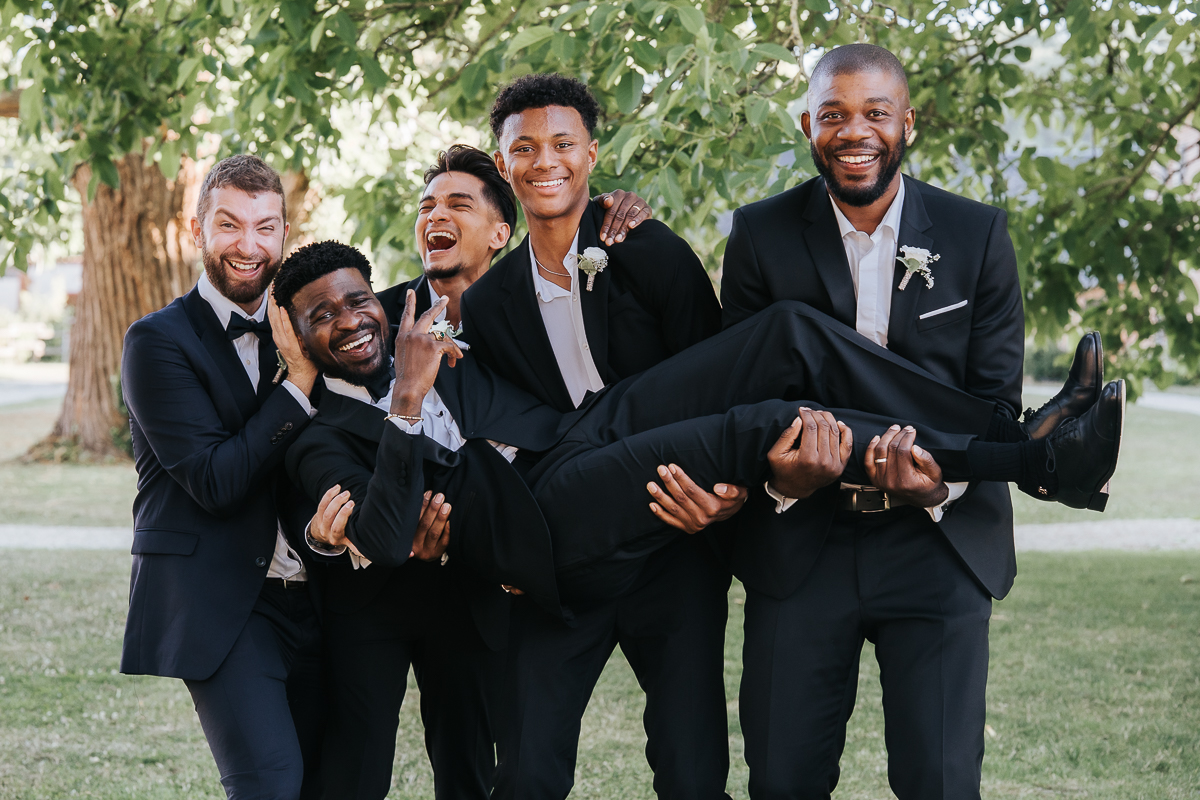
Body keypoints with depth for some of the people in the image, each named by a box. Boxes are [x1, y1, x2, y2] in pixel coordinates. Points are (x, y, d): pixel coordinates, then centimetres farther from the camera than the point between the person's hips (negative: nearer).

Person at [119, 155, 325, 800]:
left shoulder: (295, 330, 13)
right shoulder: (158, 341, -6)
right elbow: (216, 481, -14)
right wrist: (301, 379, -15)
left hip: (304, 598, 6)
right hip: (215, 598, -6)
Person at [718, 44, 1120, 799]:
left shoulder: (978, 235, 0)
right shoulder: (761, 234, 1)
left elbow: (995, 396, -2)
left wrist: (946, 475, -22)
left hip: (940, 543, -1)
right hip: (801, 542, 1)